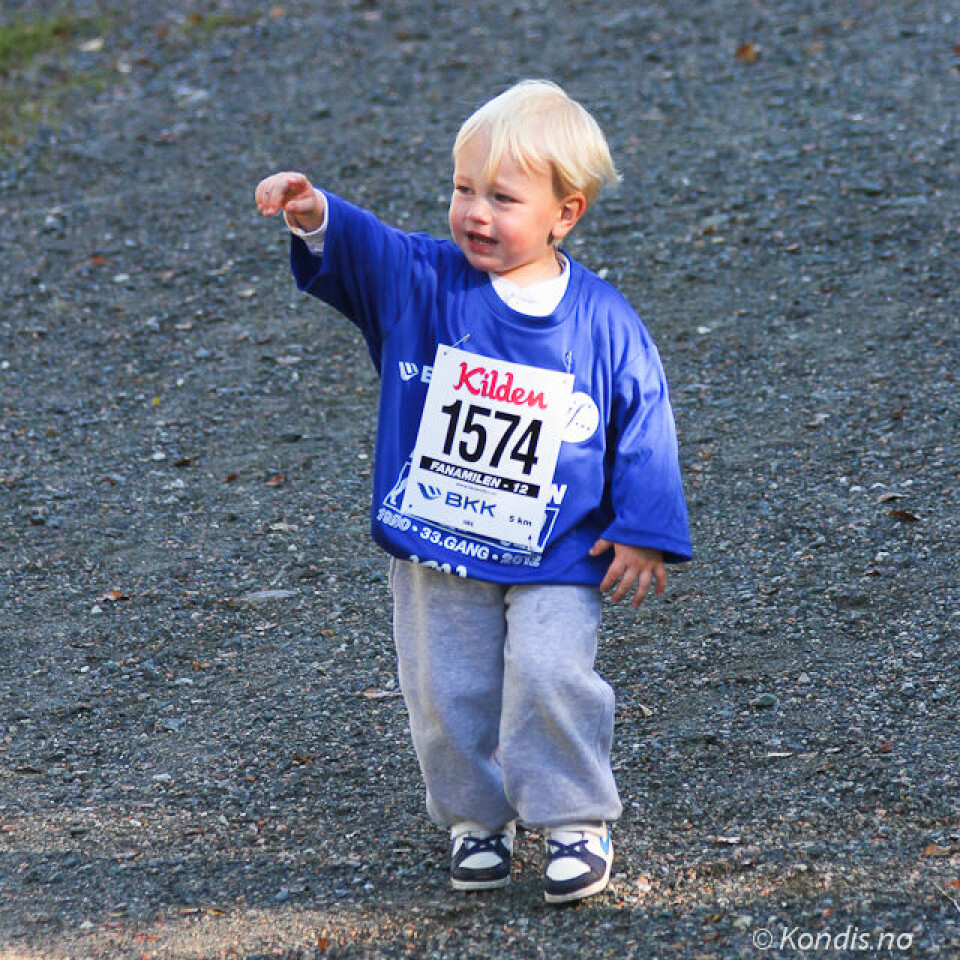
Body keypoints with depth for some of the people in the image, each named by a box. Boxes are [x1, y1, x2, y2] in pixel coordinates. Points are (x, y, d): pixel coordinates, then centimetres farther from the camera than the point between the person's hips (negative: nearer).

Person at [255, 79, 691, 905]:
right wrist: (315, 217, -41)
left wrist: (644, 533, -2)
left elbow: (643, 425, 0)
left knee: (550, 676, -15)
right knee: (445, 692, 6)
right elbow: (361, 249, -19)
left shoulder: (604, 325, -6)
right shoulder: (424, 284, -4)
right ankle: (477, 820, 27)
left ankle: (576, 822, 4)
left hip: (555, 558, -2)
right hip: (436, 552, 2)